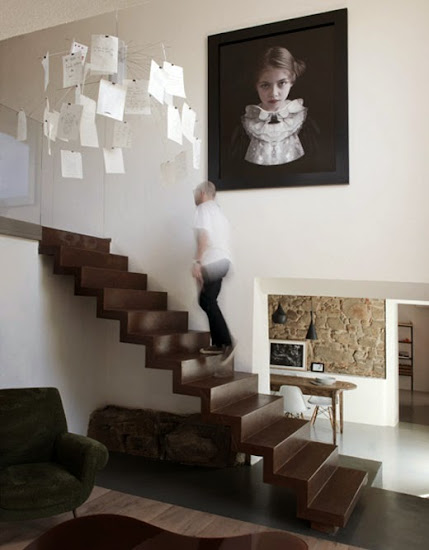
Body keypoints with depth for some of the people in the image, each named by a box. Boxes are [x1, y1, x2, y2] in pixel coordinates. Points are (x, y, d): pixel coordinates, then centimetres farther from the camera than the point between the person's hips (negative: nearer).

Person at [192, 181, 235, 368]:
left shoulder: (203, 209, -3)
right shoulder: (218, 211, 24)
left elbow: (203, 236, -16)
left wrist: (197, 262, -21)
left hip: (212, 261, -9)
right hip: (223, 260, 9)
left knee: (209, 302, -8)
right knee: (206, 301, 12)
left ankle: (226, 343, -14)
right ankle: (217, 344, 12)